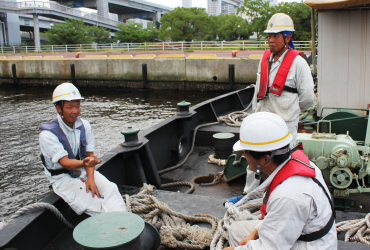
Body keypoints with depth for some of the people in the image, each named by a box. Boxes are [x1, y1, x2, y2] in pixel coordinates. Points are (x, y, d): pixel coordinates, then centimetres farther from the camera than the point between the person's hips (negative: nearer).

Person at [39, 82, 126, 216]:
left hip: (84, 171, 5)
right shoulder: (48, 135, -17)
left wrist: (90, 178, -16)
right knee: (91, 204, -28)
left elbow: (90, 154, 0)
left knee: (110, 188, -22)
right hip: (63, 178, -4)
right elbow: (64, 162, -24)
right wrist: (83, 163, -47)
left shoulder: (84, 125, 1)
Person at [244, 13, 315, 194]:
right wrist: (255, 114, 15)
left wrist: (289, 110, 8)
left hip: (284, 123, -6)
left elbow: (307, 97, -6)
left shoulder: (297, 63, -11)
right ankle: (249, 194, 30)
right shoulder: (265, 59, 8)